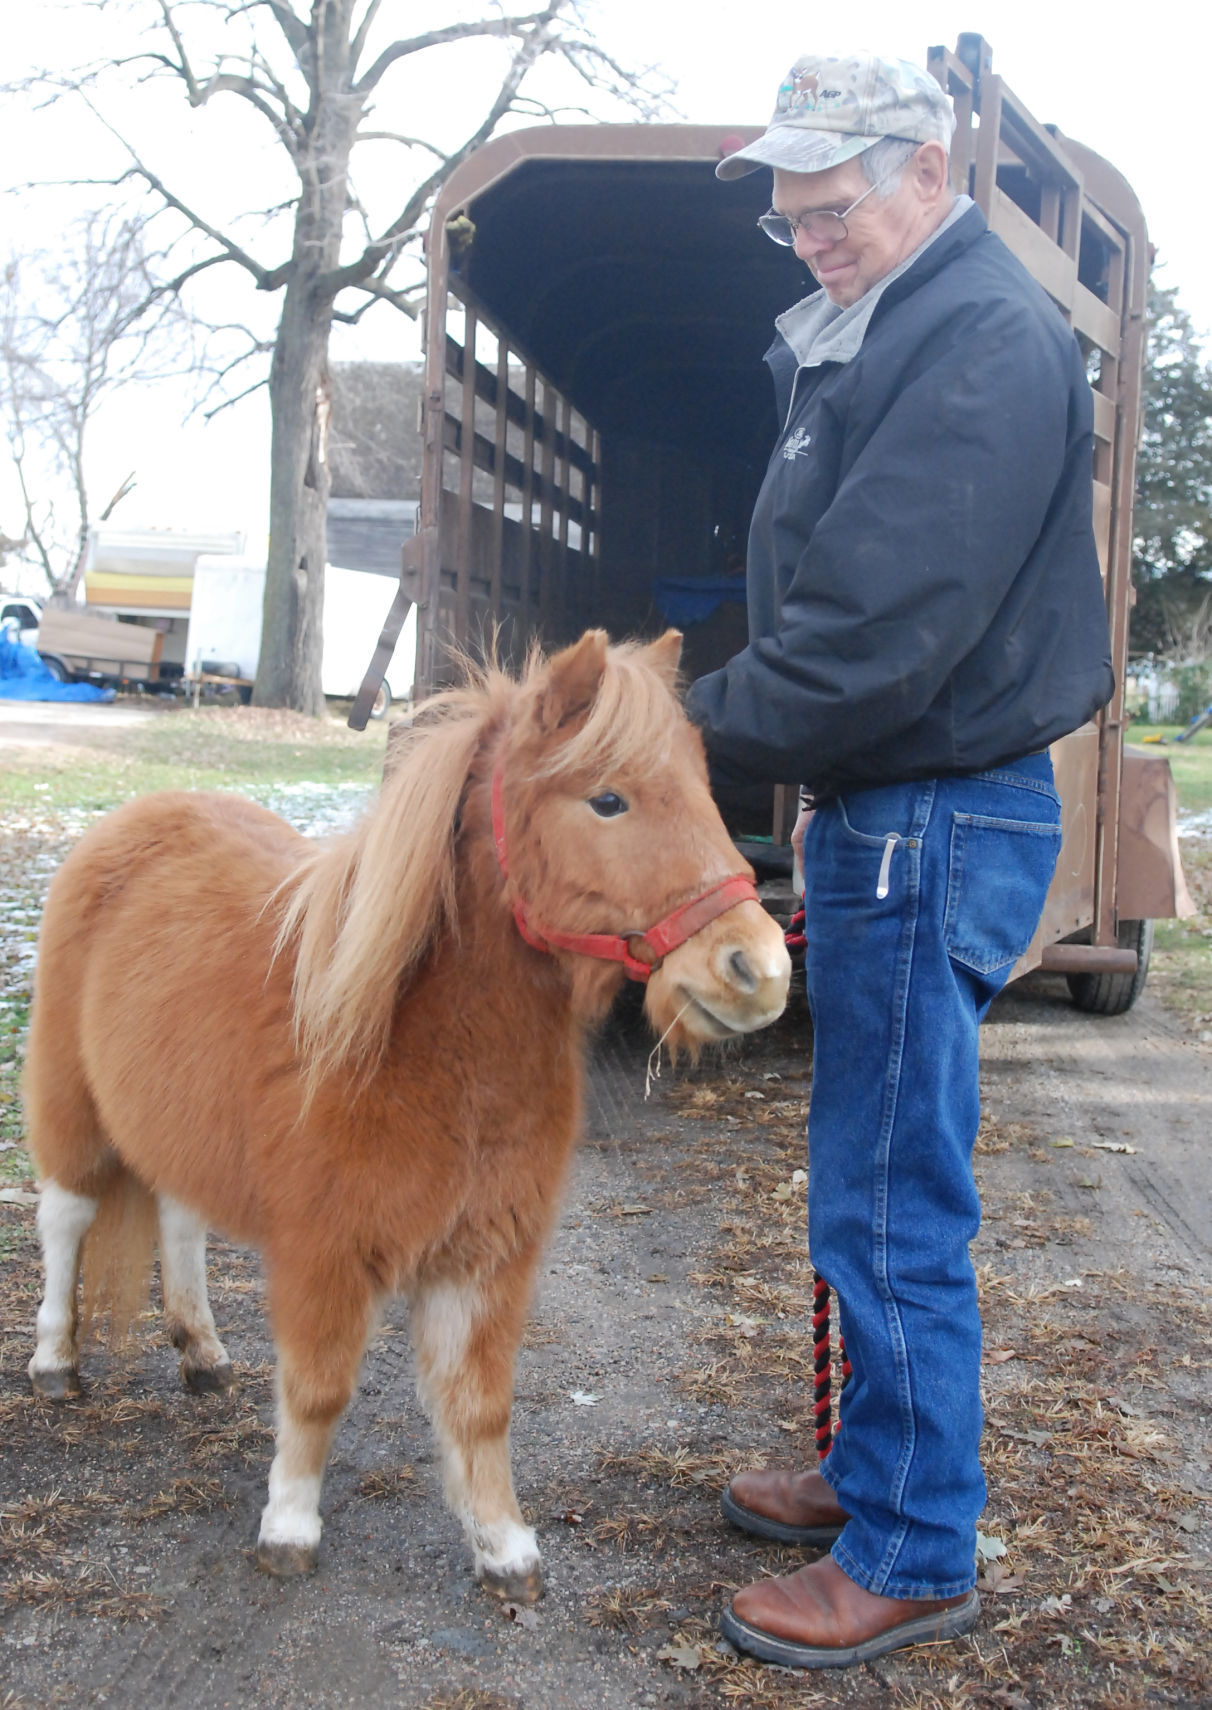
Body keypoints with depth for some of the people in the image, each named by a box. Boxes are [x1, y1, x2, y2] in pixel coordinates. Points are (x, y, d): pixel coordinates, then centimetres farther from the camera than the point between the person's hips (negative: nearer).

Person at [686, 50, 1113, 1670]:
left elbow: (876, 628, -24)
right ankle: (879, 1475, 35)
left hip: (935, 827, -10)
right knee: (878, 1194, 19)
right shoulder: (889, 335, 16)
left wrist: (700, 730, -14)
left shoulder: (989, 340, -17)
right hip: (890, 815, 10)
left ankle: (913, 1557, 14)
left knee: (891, 1210, -1)